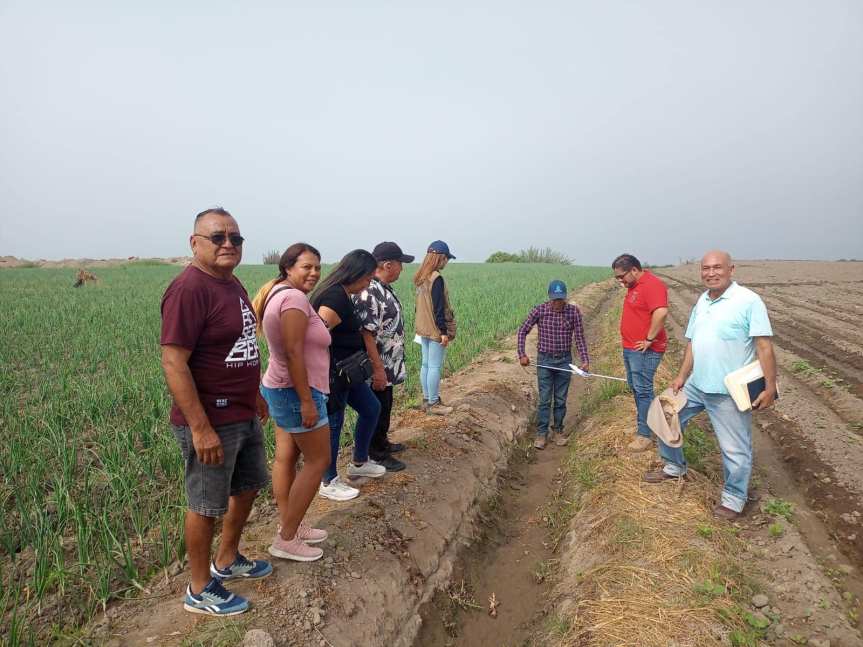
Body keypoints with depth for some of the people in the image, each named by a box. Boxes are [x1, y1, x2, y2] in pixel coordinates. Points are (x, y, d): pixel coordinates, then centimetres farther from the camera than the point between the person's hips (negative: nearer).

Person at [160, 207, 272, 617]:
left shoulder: (232, 283, 8)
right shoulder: (189, 288, -21)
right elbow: (174, 362, -24)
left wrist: (254, 393, 21)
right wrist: (201, 429, -25)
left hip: (245, 416, 9)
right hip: (210, 422, -9)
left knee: (248, 488, 22)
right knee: (207, 506, 8)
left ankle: (227, 560, 43)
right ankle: (200, 590, 29)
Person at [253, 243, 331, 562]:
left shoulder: (277, 294, 12)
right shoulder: (294, 298, -19)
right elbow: (294, 353, -25)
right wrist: (307, 401, -24)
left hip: (279, 388, 10)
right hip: (297, 392, -10)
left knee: (286, 458, 15)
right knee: (318, 460, 0)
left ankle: (289, 526, 28)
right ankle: (286, 539, 8)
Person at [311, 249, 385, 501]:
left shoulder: (340, 293, 10)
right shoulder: (336, 298, -22)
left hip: (346, 371, 10)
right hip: (331, 374, -10)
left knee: (371, 408, 18)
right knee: (333, 424, 4)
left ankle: (359, 462, 36)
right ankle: (328, 483, 23)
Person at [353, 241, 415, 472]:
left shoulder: (384, 288, 8)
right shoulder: (369, 293, -25)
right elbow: (366, 334, -27)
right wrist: (378, 369, -24)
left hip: (389, 366, 10)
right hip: (378, 368, -10)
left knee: (384, 408, 23)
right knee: (377, 411, 5)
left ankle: (382, 442, 39)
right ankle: (377, 455, 19)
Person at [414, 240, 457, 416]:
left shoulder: (421, 277, 8)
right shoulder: (436, 278, -18)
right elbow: (438, 307, -19)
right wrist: (444, 332, -15)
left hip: (423, 328, 9)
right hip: (435, 330, -9)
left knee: (426, 364, 14)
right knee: (435, 367, -1)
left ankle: (427, 399, 23)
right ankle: (433, 404, 7)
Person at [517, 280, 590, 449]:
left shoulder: (574, 311, -7)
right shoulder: (539, 310, -9)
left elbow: (580, 338, -2)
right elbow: (523, 331, -1)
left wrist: (585, 360, -11)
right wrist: (522, 354, -8)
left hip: (564, 361, 1)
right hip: (545, 360, -1)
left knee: (561, 399, 10)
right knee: (544, 399, 2)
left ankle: (558, 431, 26)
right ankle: (541, 433, 13)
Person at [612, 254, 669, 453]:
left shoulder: (652, 284, -18)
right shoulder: (634, 286, 14)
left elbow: (661, 312, -31)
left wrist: (649, 339, -24)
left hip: (643, 350, -10)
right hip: (630, 347, 10)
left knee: (643, 390, -4)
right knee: (636, 388, 17)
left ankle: (645, 435, 4)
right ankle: (642, 423, 31)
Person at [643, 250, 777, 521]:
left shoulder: (749, 300, -13)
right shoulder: (701, 302, 10)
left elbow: (764, 347, -16)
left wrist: (770, 387, -19)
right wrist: (682, 376, 11)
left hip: (729, 392, -7)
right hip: (696, 385, 7)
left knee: (735, 449, 4)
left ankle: (734, 498, 26)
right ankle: (674, 467, 39)